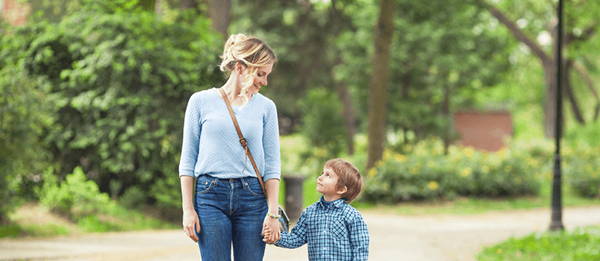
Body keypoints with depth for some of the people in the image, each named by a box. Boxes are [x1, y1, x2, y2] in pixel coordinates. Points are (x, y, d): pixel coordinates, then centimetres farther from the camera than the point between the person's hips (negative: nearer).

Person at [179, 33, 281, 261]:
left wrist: (272, 213, -2)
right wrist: (188, 209, -1)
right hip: (210, 196, -1)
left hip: (252, 198, 2)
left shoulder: (266, 107, 9)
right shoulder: (201, 102, 5)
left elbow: (272, 164, 7)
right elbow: (188, 160, 6)